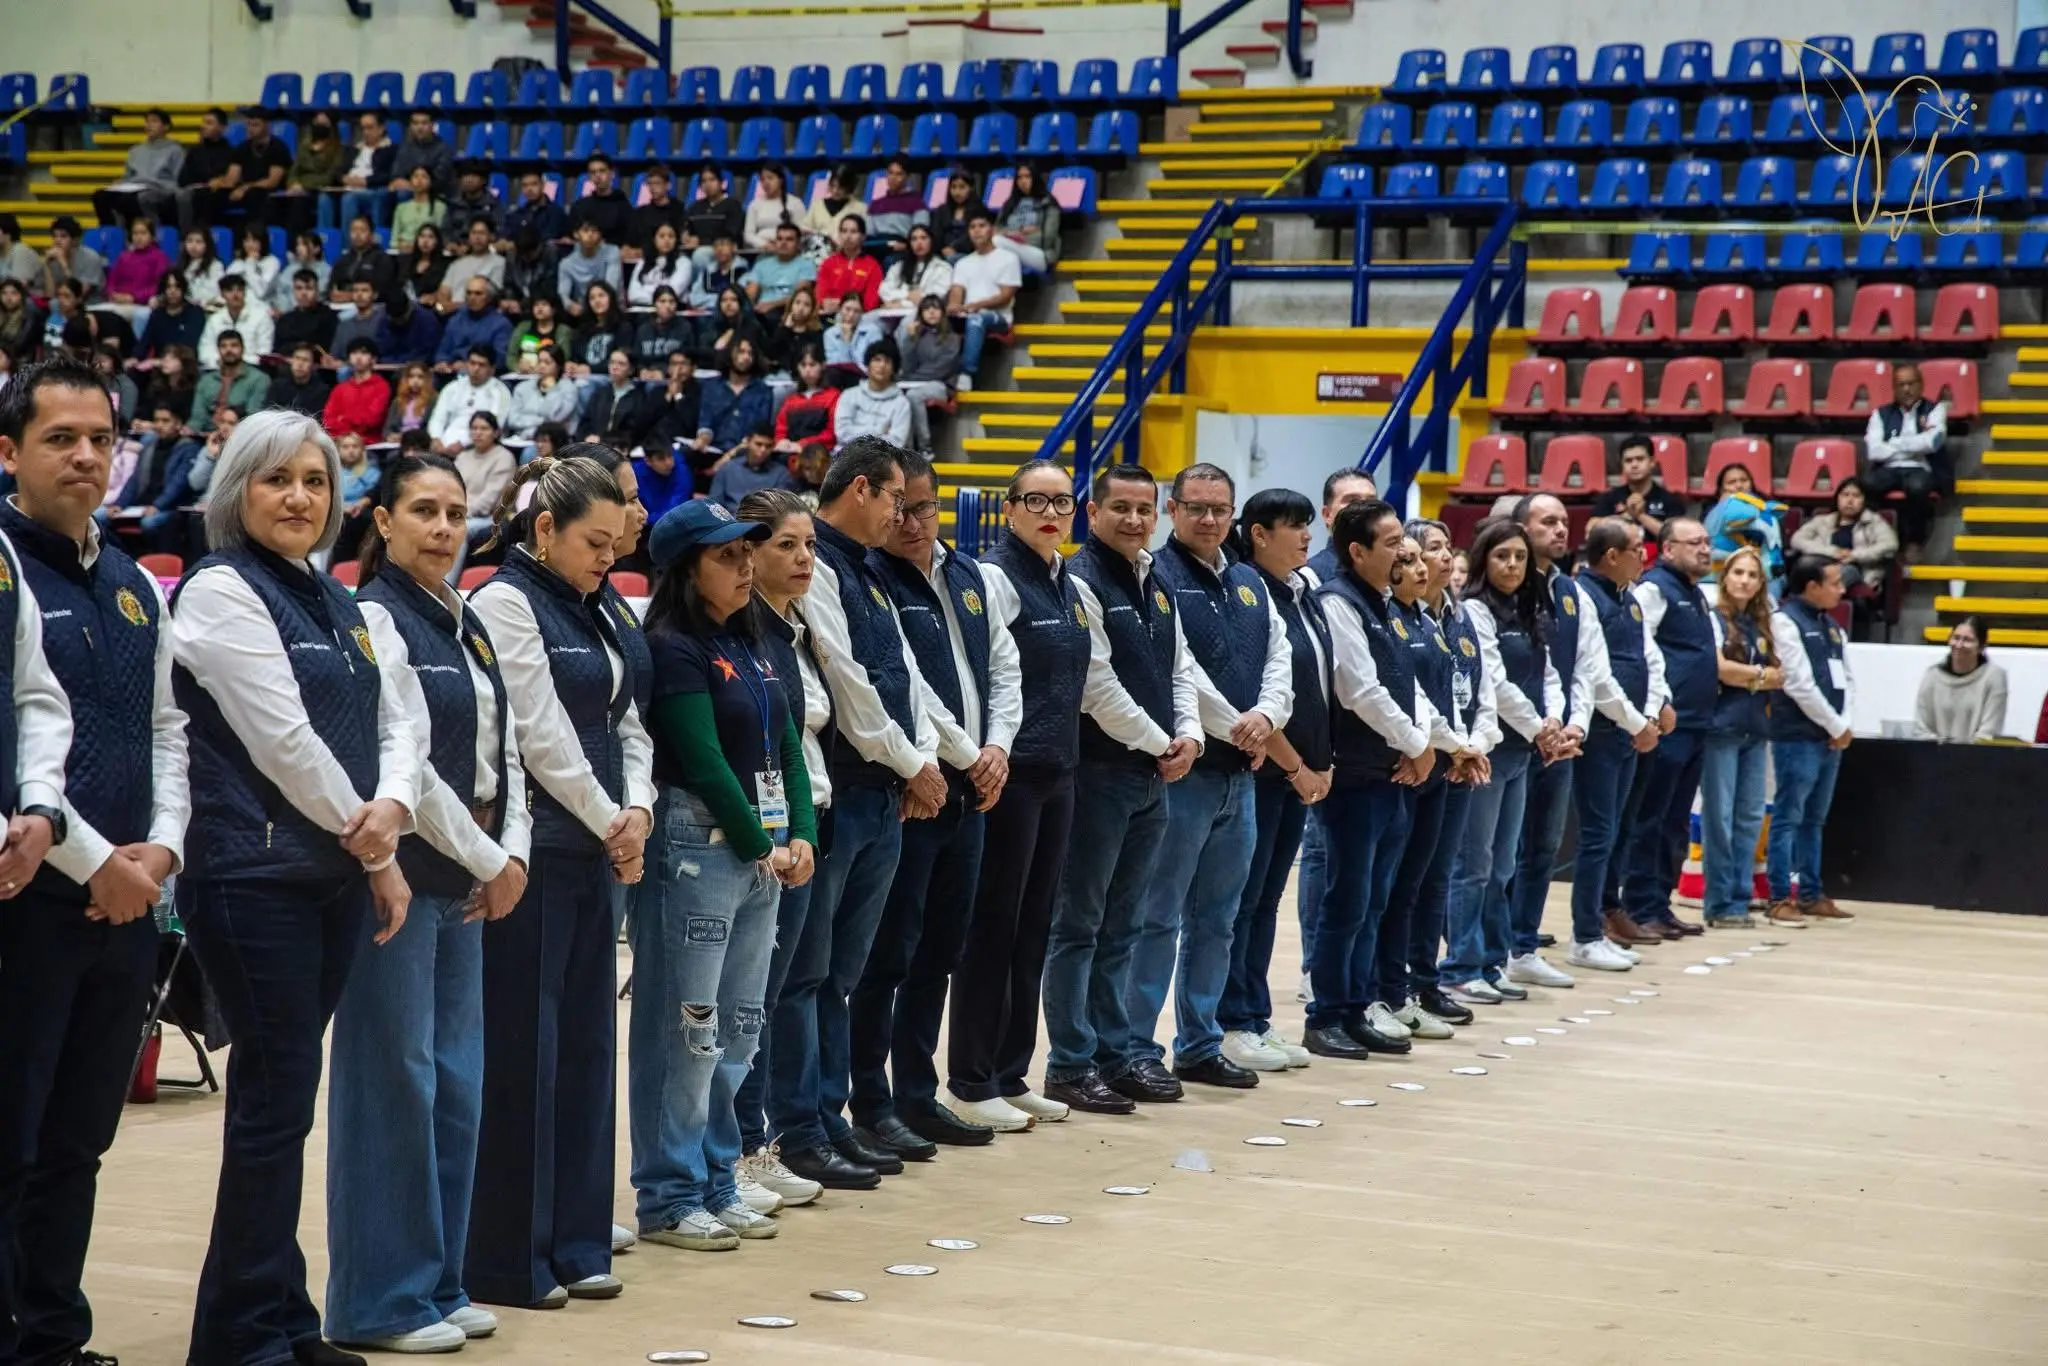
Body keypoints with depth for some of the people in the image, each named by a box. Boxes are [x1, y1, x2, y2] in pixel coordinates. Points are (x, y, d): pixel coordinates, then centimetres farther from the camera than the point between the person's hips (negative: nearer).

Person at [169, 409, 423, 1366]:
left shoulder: (335, 602, 16)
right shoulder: (222, 590, -9)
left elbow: (395, 721, 14)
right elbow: (284, 740, -14)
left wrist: (394, 805, -8)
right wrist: (376, 854, -8)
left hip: (334, 874, 7)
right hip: (255, 874, -7)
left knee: (282, 1097, 11)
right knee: (275, 1098, -5)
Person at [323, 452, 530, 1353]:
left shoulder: (466, 626, 15)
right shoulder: (373, 620, -10)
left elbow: (503, 752, 15)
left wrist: (514, 853, 0)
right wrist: (485, 858, -9)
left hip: (465, 883, 8)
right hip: (398, 876, -8)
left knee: (456, 1083, 10)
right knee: (393, 1080, -4)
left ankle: (437, 1284, 19)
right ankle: (378, 1301, 4)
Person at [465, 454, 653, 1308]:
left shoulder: (597, 613, 14)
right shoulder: (505, 603, -10)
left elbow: (626, 723, 15)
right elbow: (540, 737, -14)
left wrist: (638, 808, -2)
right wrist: (612, 822, -7)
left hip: (592, 853, 8)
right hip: (532, 853, -8)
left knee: (584, 1045, 10)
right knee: (520, 1054, -4)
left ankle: (573, 1243, 18)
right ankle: (507, 1261, 3)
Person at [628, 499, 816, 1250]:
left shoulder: (754, 646, 15)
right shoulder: (673, 650, -9)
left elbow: (786, 746, 13)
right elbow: (703, 760, -14)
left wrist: (800, 836, 0)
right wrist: (759, 846, -9)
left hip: (765, 852, 8)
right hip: (700, 845, -8)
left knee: (740, 1026, 12)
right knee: (688, 1029, -4)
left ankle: (717, 1183, 21)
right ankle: (669, 1197, 3)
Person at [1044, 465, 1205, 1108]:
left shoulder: (1156, 583, 14)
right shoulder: (1081, 582, -12)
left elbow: (1180, 667, 18)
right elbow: (1098, 686, -17)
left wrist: (1188, 734, 1)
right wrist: (1159, 744, -10)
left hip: (1153, 775, 8)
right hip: (1100, 772, -8)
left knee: (1122, 926, 13)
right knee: (1078, 924, -1)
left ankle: (1118, 1051, 20)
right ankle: (1071, 1065, 3)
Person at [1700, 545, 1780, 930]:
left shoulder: (1762, 625, 15)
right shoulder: (1714, 619, -3)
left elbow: (1777, 676, 13)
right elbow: (1720, 668, -14)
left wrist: (1745, 678, -5)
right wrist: (1762, 675, -2)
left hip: (1755, 729, 6)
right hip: (1722, 727, -6)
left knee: (1750, 816, 5)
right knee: (1719, 816, -4)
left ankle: (1740, 900, 10)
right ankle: (1719, 905, 1)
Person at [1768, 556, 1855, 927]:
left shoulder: (1830, 625, 17)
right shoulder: (1785, 621, -9)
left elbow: (1846, 678, 17)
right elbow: (1800, 684, -15)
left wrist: (1844, 725, 0)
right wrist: (1836, 726, -10)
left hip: (1831, 738, 8)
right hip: (1797, 737, -8)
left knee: (1814, 820, 13)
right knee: (1788, 818, -6)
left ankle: (1811, 895, 18)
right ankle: (1781, 898, -4)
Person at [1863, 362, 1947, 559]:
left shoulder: (1935, 410, 9)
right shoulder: (1881, 414, 15)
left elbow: (1932, 442, -11)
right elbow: (1873, 451, -2)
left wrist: (1895, 443, -2)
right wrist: (1915, 447, -3)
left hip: (1922, 470, -2)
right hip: (1889, 470, 2)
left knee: (1916, 486, -39)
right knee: (1866, 484, -34)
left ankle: (1914, 540, -17)